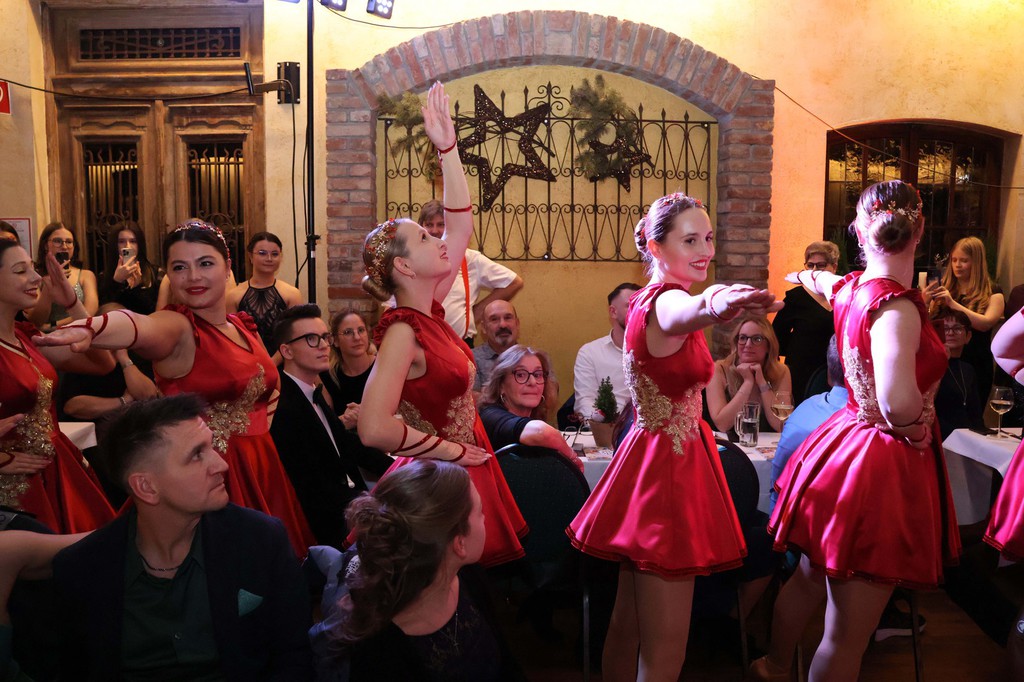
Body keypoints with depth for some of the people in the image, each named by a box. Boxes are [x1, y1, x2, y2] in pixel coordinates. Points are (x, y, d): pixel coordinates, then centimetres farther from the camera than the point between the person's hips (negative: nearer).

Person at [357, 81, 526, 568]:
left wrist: (448, 148, 2)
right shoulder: (402, 331, -21)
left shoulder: (429, 310, 3)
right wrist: (454, 451, -19)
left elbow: (461, 226, 8)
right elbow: (374, 428, -32)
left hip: (466, 470, 8)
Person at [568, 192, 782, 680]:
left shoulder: (647, 298, 8)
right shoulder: (665, 301, -22)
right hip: (669, 466, -10)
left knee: (628, 621, 21)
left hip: (648, 455, 10)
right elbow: (687, 314, -48)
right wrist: (715, 305, -68)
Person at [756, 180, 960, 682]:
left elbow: (818, 281, 28)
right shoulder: (897, 306, -24)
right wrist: (915, 425, -15)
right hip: (884, 465, -9)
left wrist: (806, 278, 52)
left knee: (808, 579, 30)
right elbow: (898, 403, -39)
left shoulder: (848, 289, 0)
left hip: (844, 445, 9)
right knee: (847, 634, 3)